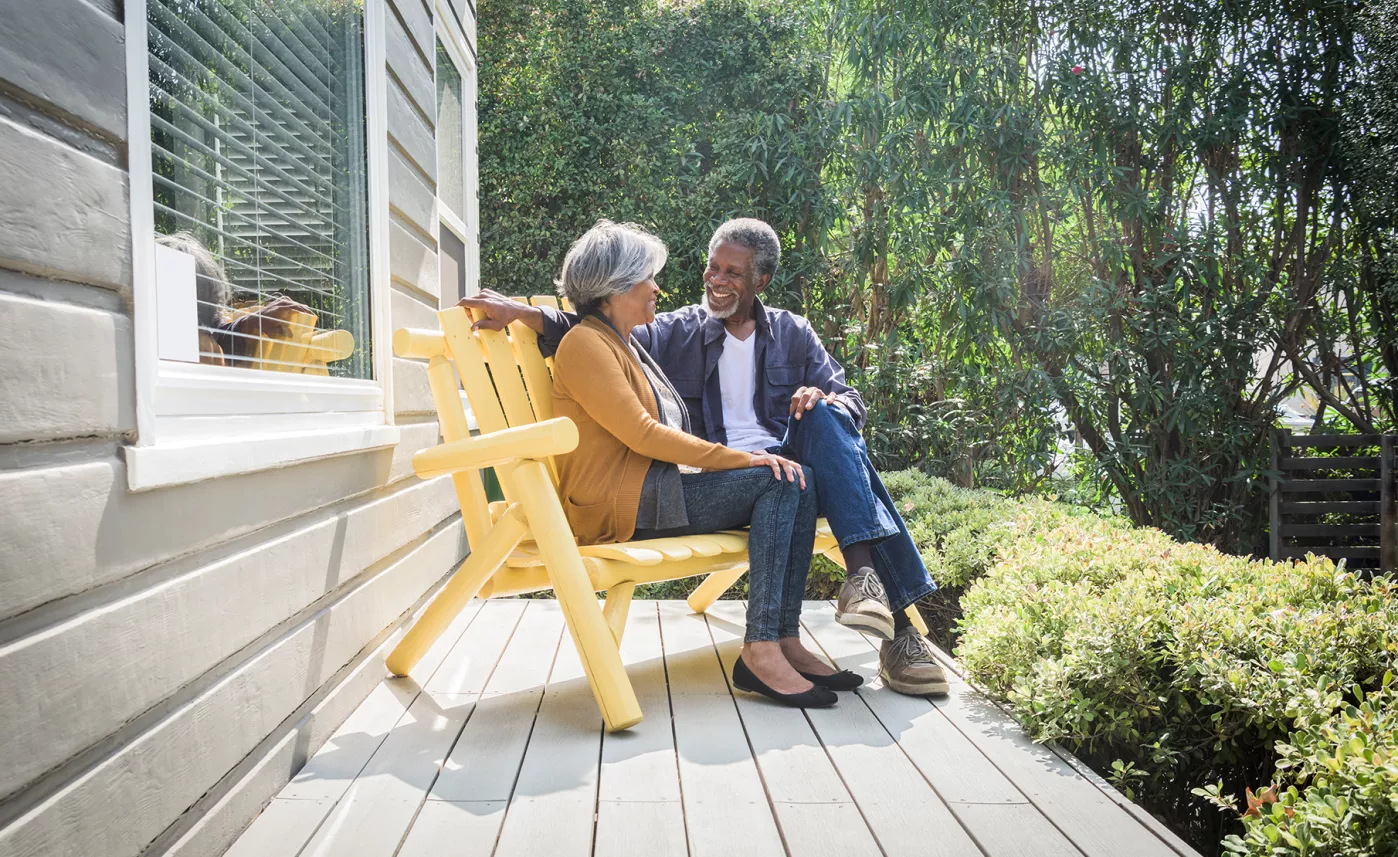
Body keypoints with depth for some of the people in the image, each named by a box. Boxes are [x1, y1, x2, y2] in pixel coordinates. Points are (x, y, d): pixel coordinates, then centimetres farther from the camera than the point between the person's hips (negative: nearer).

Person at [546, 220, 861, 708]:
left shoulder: (626, 345, 26)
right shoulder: (584, 343, -5)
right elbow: (641, 433, -15)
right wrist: (742, 458, -16)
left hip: (654, 488, 9)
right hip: (620, 504, -9)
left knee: (794, 485, -10)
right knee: (777, 481, -21)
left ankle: (783, 640, -16)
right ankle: (760, 650, -24)